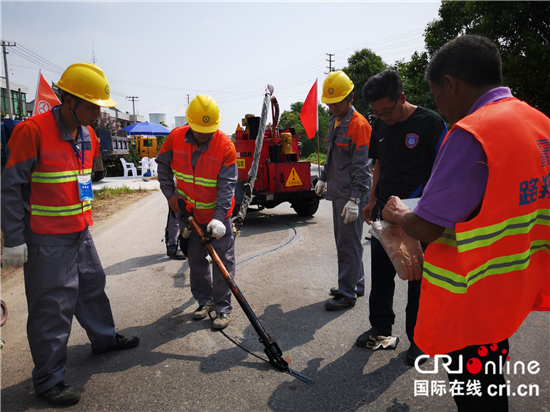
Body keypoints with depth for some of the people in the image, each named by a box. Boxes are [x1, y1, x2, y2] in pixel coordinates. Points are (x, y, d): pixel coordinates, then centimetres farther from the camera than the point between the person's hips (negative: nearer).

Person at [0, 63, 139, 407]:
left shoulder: (88, 136, 6)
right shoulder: (32, 131, -18)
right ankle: (48, 379, 19)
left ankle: (105, 337, 44)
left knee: (93, 287, 21)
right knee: (53, 307, 2)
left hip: (81, 233, 8)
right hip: (46, 240, -8)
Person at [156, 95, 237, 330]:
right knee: (196, 260, 14)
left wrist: (219, 218, -30)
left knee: (223, 262, 1)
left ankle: (222, 307, 14)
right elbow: (163, 165, 8)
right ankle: (205, 300, 31)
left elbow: (227, 185, -21)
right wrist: (170, 193, -2)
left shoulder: (225, 145, -19)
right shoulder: (176, 138, -8)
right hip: (189, 212, 4)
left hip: (217, 215, -4)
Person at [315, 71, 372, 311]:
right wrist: (324, 179, 29)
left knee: (348, 244, -4)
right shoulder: (334, 122, 15)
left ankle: (348, 294, 6)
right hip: (337, 193, 10)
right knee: (343, 241, 17)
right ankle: (356, 285, 30)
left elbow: (361, 167, -19)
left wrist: (354, 199, -23)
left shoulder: (359, 124, -14)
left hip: (351, 196, -10)